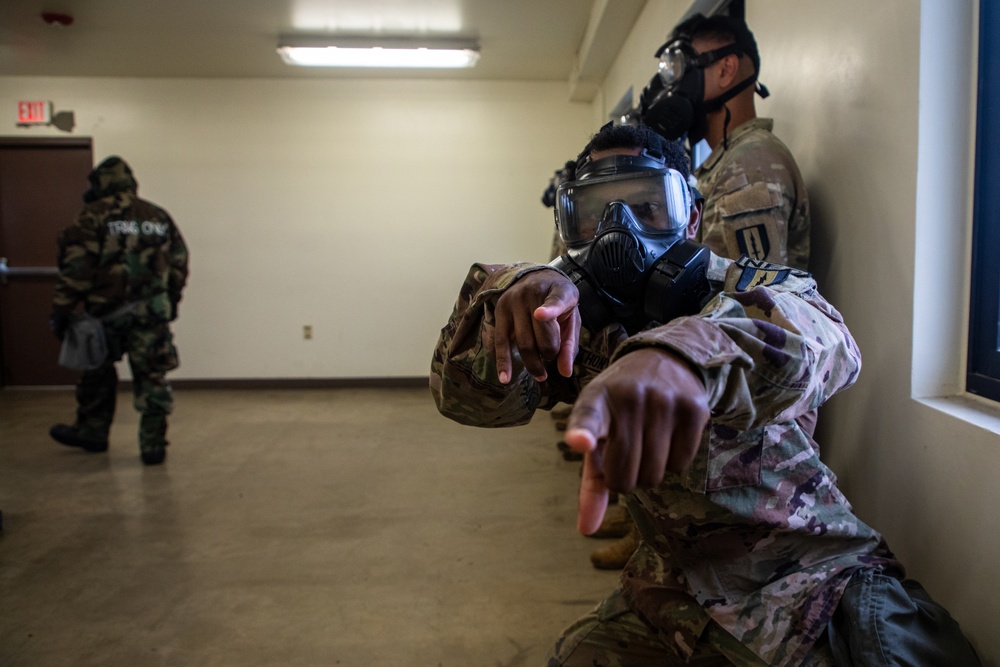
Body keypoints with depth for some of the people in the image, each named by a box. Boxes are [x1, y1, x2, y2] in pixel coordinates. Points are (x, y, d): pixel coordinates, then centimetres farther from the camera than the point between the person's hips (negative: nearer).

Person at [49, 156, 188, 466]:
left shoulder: (94, 216, -4)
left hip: (106, 311, -2)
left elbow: (76, 267, -10)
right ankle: (153, 445, 5)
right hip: (152, 312, 2)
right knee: (151, 378, 5)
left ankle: (91, 431, 32)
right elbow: (179, 263, 12)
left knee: (97, 373, 18)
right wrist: (171, 301, 22)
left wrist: (61, 309, -6)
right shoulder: (159, 216, 9)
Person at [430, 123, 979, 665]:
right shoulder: (578, 324, 0)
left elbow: (819, 334, -36)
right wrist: (513, 290, -34)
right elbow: (465, 394, -13)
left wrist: (685, 351, -59)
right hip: (675, 587, 4)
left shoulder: (745, 286, -12)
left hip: (814, 576, -3)